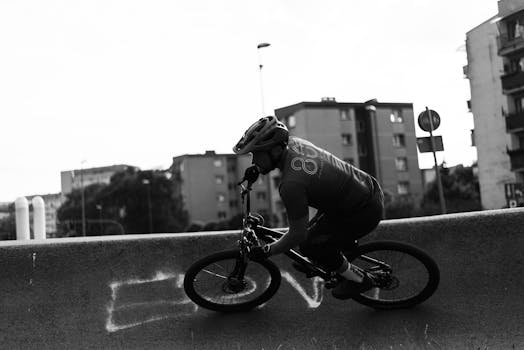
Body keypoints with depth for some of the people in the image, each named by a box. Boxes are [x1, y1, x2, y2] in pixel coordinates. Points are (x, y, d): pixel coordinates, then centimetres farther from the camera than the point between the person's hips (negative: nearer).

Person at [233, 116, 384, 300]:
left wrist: (266, 251, -5)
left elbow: (297, 235, -18)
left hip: (364, 213, -9)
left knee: (310, 245, 2)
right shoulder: (294, 142, -4)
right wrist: (256, 171, 25)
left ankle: (357, 280, 16)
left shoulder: (291, 185, -28)